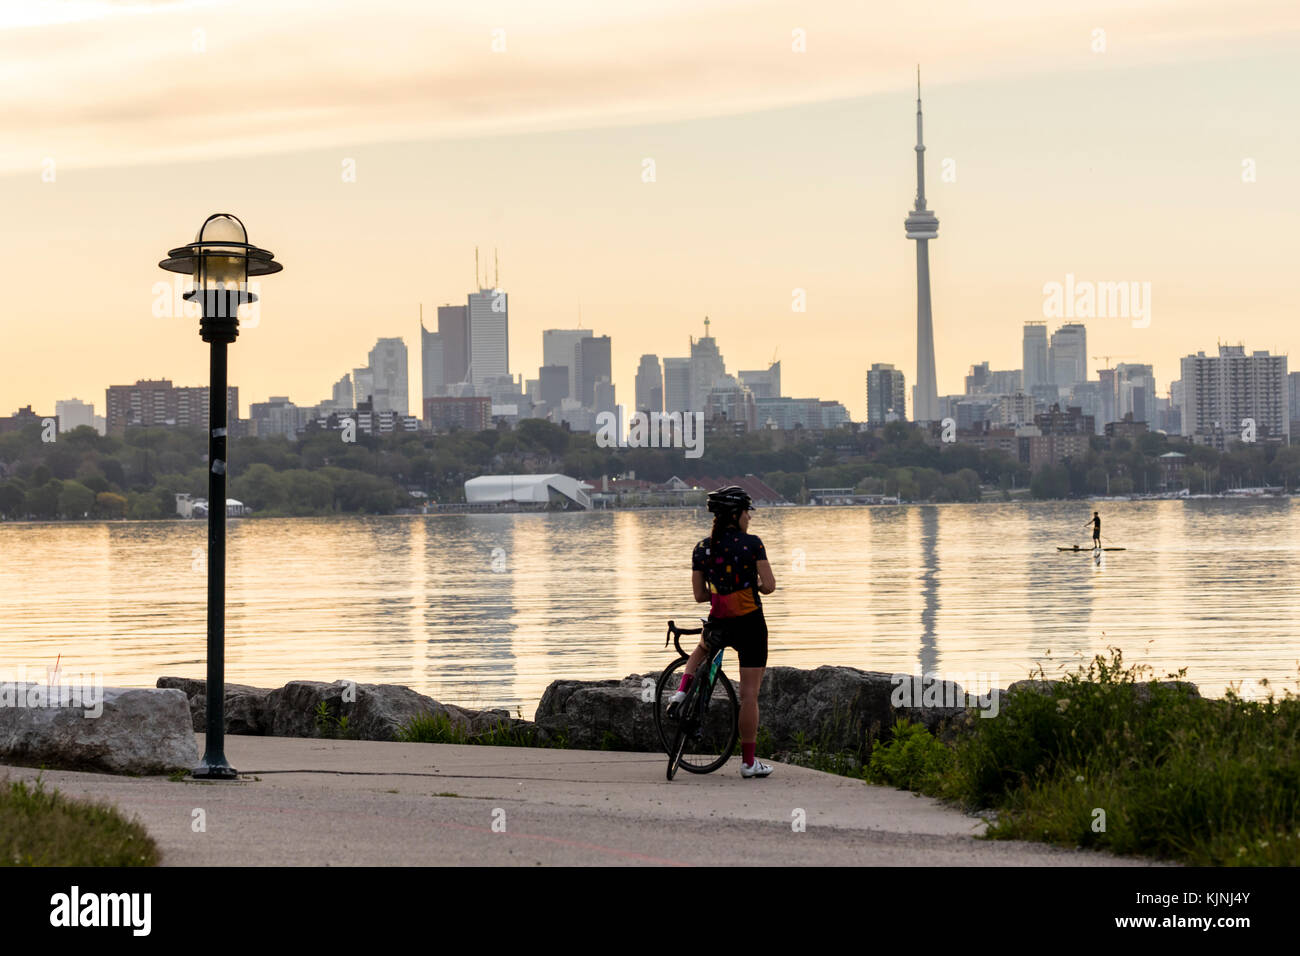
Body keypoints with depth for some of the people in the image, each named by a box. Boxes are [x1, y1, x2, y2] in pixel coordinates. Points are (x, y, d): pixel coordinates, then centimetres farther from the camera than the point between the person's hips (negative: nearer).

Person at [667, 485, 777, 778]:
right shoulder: (752, 543, -11)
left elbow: (700, 595, 3)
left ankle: (681, 692, 16)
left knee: (702, 648, 40)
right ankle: (749, 762, 3)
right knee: (749, 694, 1)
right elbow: (769, 586, -13)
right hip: (751, 623, -4)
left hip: (720, 624, 4)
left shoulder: (702, 549, 1)